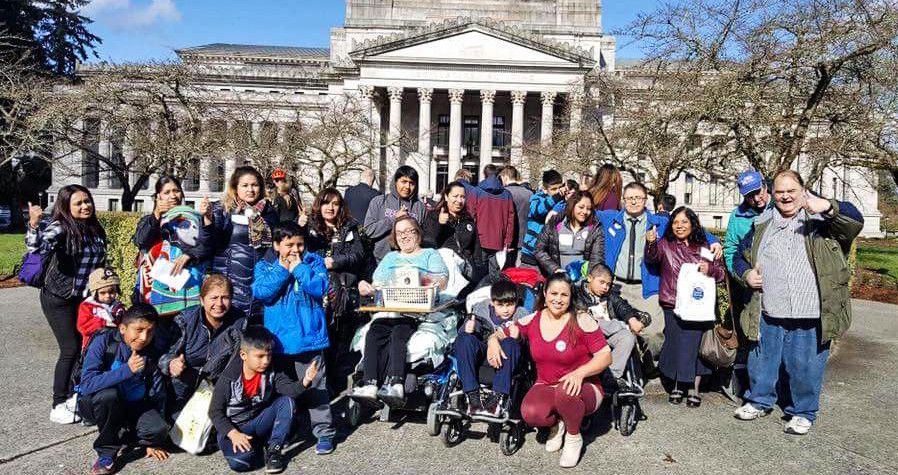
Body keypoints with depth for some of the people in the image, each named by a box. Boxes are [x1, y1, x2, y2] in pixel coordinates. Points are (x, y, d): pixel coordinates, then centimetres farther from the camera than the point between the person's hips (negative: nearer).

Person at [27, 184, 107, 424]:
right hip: (59, 299, -6)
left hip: (85, 298, 6)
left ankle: (74, 395, 28)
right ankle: (58, 406, 6)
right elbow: (36, 246, -36)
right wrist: (34, 225, -55)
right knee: (71, 349, -7)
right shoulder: (60, 227, -16)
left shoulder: (96, 230, 4)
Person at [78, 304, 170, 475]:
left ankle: (123, 427, 10)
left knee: (159, 430, -25)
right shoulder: (104, 341, -20)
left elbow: (157, 395, -3)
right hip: (98, 404, -2)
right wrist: (126, 370, -37)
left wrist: (153, 439, -1)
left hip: (134, 407, 2)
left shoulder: (152, 353, -11)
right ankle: (107, 452, -13)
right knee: (108, 395, -36)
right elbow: (86, 384, -29)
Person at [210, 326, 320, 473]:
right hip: (233, 428, -3)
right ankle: (256, 444, 3)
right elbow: (215, 411, -11)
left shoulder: (271, 372, -7)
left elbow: (289, 389, -21)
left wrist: (304, 382, -43)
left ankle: (274, 448, -13)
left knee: (287, 402, -20)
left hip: (259, 421, 4)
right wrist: (233, 433, -24)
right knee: (240, 461, -32)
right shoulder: (228, 379, -16)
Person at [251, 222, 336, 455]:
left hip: (309, 337, -2)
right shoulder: (264, 266, 4)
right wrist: (283, 269, -14)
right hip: (278, 338, 2)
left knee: (315, 387, 1)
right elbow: (260, 292, -12)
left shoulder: (313, 261, 1)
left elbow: (320, 288, -13)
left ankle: (324, 430, 12)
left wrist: (299, 268, -14)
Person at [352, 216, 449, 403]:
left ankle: (394, 384, -46)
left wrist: (421, 277, -17)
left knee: (398, 334, -34)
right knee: (373, 334, -28)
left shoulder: (430, 254, 21)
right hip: (387, 309, 4)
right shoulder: (390, 257, 35)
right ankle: (370, 384, -40)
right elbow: (377, 285, 24)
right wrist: (366, 287, 0)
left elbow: (442, 282, 3)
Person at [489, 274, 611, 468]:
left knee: (566, 391, -38)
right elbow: (504, 333, 12)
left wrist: (579, 373, -28)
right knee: (530, 414, -30)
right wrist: (493, 341, -13)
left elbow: (605, 355, -11)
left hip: (582, 387, -2)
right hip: (546, 386, 2)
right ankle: (556, 423, 9)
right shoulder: (531, 320, 0)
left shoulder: (581, 321, -11)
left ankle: (574, 437, -4)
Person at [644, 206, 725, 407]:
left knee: (694, 345, 0)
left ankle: (694, 389, 15)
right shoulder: (665, 245, 5)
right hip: (672, 306, 0)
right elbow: (652, 258, -13)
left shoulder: (704, 247, 9)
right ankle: (676, 386, 21)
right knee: (675, 345, 4)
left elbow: (721, 273, 11)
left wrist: (710, 269, -11)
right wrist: (651, 244, -34)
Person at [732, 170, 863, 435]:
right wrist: (746, 273, 1)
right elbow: (741, 255, 22)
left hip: (809, 317, -3)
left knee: (805, 367, 6)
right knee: (761, 362, 14)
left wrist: (829, 207, -35)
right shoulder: (762, 225, 13)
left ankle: (803, 412, 26)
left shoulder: (820, 218, 2)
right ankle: (760, 401, 34)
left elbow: (854, 222, -15)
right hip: (768, 315, 4)